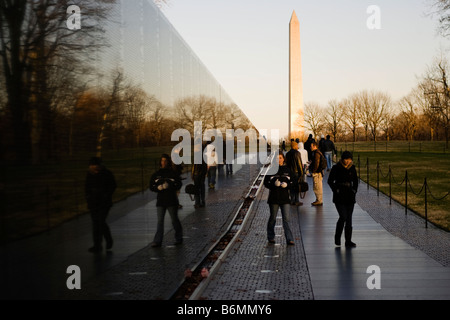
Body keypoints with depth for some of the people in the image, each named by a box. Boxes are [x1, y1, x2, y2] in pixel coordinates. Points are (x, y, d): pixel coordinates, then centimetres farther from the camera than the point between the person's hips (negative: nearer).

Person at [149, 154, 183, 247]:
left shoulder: (173, 173, -1)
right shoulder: (156, 174, 8)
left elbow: (179, 184, -3)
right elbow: (151, 186, 9)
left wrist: (169, 186, -19)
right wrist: (158, 188, -12)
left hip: (172, 201, -2)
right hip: (160, 201, 3)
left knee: (174, 220, 7)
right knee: (160, 221, 0)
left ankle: (179, 238, 20)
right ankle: (157, 241, -1)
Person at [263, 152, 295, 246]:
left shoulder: (287, 170, 8)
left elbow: (292, 182, 9)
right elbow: (266, 183, -1)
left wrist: (286, 185, -13)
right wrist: (274, 184, -19)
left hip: (285, 198, 1)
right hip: (274, 198, -1)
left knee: (286, 219, -5)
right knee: (273, 218, 10)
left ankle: (289, 239, -6)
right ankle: (271, 237, 26)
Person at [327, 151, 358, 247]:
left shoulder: (352, 168, 6)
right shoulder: (336, 168, -6)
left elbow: (355, 181, 18)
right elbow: (330, 181, -2)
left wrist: (354, 190, 7)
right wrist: (336, 190, -8)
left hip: (350, 196, 4)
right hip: (339, 197, -4)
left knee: (349, 218, 3)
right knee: (343, 217, -14)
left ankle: (348, 241, 9)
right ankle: (337, 237, 8)